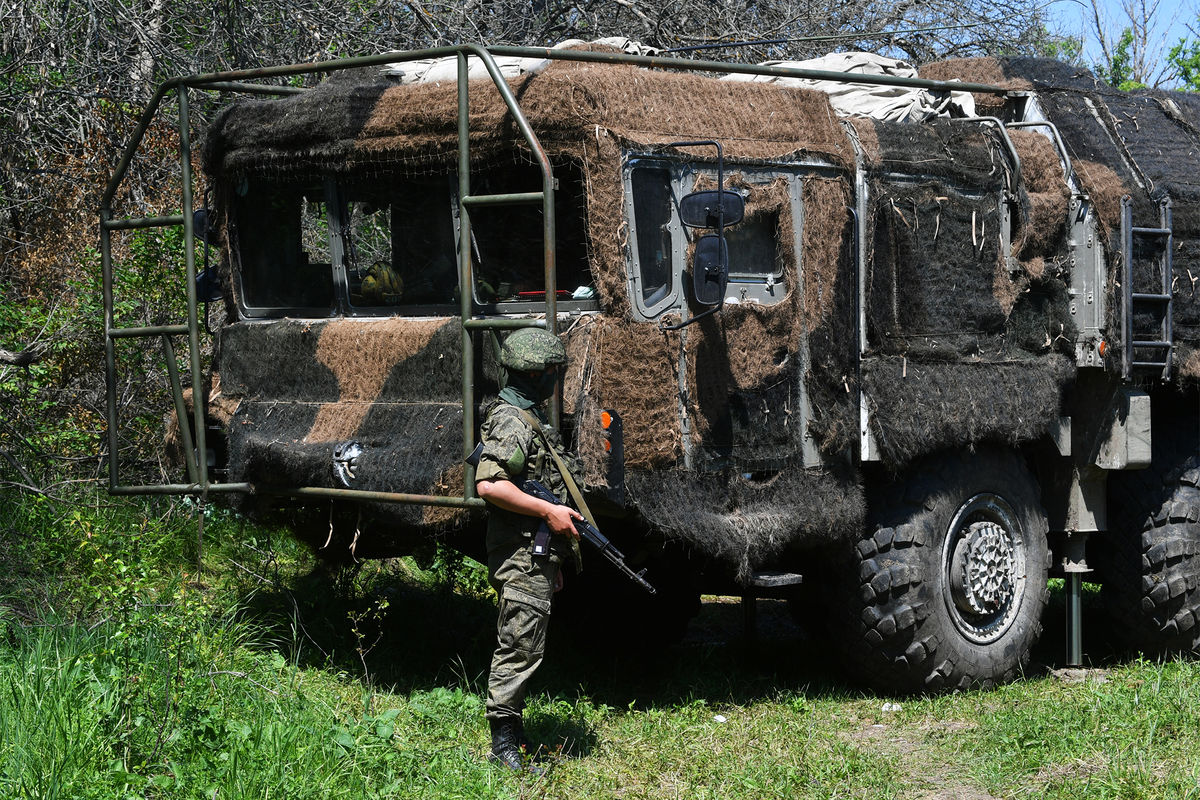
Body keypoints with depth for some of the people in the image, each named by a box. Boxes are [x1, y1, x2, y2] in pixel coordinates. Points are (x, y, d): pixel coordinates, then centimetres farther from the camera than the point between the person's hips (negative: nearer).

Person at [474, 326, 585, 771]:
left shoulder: (531, 418, 19)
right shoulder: (510, 422, -15)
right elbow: (489, 485, -27)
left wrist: (553, 561, 25)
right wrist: (548, 511, -22)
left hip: (537, 555, 10)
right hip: (521, 555, -10)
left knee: (521, 648, 15)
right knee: (520, 647, -9)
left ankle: (514, 731, 22)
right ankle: (504, 744, -7)